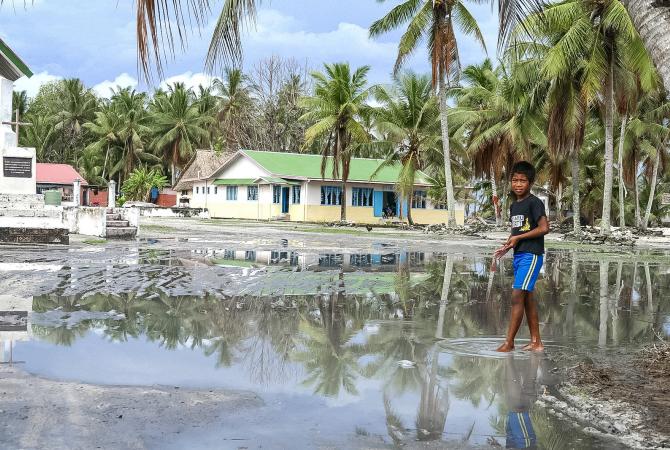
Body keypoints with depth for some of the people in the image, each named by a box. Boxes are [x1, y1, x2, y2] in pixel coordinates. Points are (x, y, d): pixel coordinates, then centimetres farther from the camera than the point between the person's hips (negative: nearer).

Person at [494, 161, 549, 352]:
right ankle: (536, 342, 16)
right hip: (518, 255, 9)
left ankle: (509, 342, -8)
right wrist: (506, 247, 5)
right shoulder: (513, 206, 16)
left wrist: (518, 237, -13)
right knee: (527, 297, 10)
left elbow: (544, 228, -17)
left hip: (531, 255, -9)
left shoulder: (534, 202, -9)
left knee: (517, 295, -12)